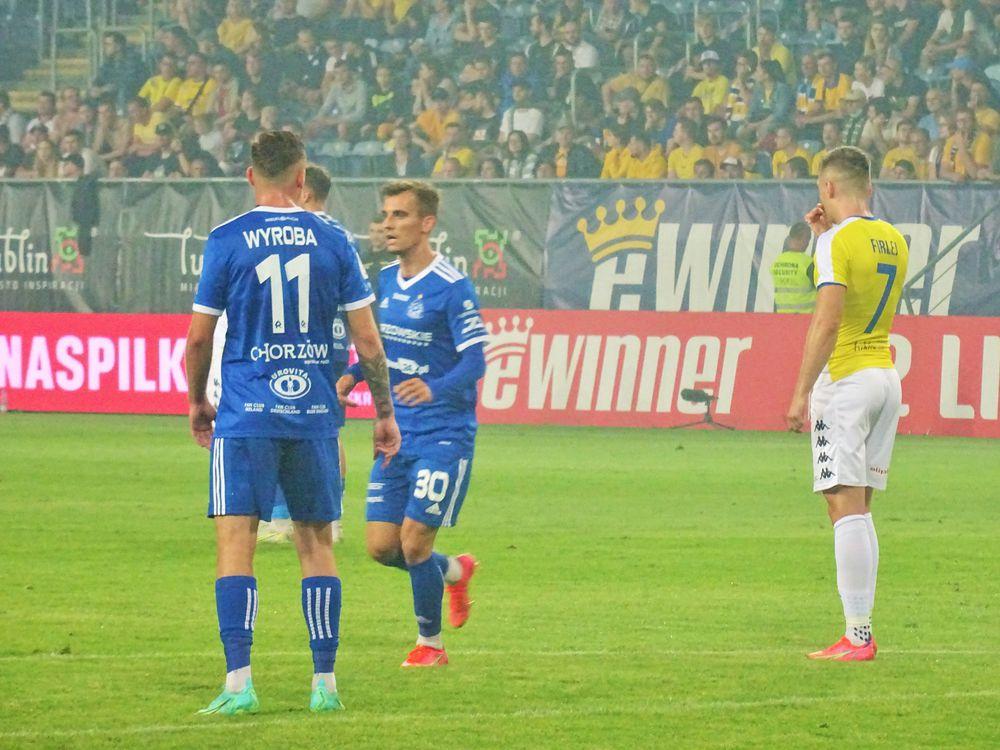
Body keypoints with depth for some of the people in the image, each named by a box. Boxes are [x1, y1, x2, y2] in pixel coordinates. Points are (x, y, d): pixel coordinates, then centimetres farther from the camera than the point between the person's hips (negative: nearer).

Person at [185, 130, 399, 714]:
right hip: (315, 414, 2)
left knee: (236, 541, -3)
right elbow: (367, 340, 3)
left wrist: (198, 401, 18)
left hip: (246, 416, -2)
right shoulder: (333, 240, 3)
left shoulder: (227, 240, -2)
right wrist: (385, 413, 13)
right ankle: (324, 683, 11)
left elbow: (199, 337, 0)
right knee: (317, 544, 11)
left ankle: (240, 682, -14)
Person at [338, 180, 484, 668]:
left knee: (414, 542, -9)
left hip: (444, 434, -7)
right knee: (381, 546, 3)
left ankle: (430, 644, 11)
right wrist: (353, 375, 3)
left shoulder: (451, 288, -14)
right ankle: (453, 571, 33)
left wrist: (435, 388, -36)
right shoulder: (385, 281, 9)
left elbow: (474, 361, -17)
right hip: (397, 433, 7)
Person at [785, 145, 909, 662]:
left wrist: (801, 391, -19)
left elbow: (828, 319, -20)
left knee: (845, 506, -10)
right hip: (886, 375, 8)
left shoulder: (838, 241, -12)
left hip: (845, 378, -8)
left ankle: (858, 637, -15)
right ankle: (861, 629, 8)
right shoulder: (893, 241, 12)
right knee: (860, 508, 11)